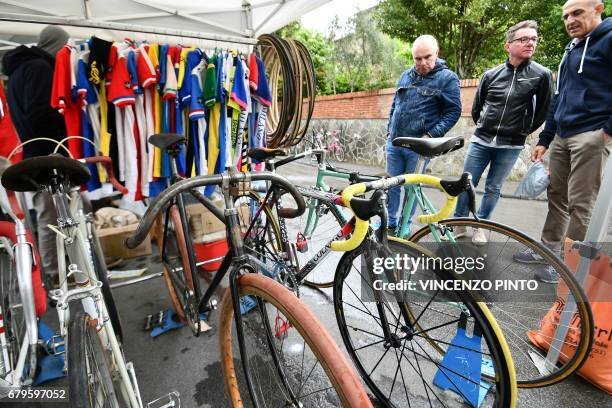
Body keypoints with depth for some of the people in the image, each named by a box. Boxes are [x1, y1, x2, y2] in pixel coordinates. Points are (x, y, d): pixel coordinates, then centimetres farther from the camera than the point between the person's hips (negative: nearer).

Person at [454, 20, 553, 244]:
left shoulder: (542, 75, -2)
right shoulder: (491, 74, 2)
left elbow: (544, 111, 6)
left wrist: (523, 131, 11)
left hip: (510, 146, -1)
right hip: (481, 140, 1)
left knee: (493, 189, 6)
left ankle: (479, 227, 22)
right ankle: (459, 224, 18)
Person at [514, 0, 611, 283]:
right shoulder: (571, 50, 21)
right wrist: (544, 140, 17)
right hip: (562, 137, 8)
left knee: (580, 204, -3)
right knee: (557, 197, 12)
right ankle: (548, 249, 24)